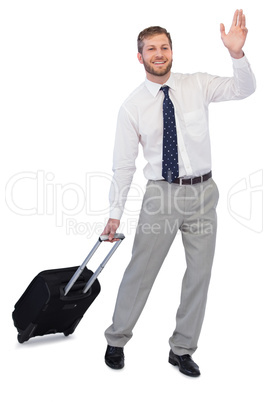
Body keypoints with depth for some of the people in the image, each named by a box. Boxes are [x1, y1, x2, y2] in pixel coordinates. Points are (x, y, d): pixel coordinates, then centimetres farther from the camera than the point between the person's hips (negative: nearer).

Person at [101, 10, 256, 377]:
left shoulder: (197, 86, 3)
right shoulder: (132, 107, -2)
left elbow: (243, 89, -4)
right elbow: (124, 163, -1)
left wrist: (237, 53, -23)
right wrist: (115, 213, -4)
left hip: (202, 193, 2)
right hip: (161, 193, -2)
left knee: (199, 274, 8)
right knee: (140, 271, 2)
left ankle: (182, 350, 24)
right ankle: (116, 341, 24)